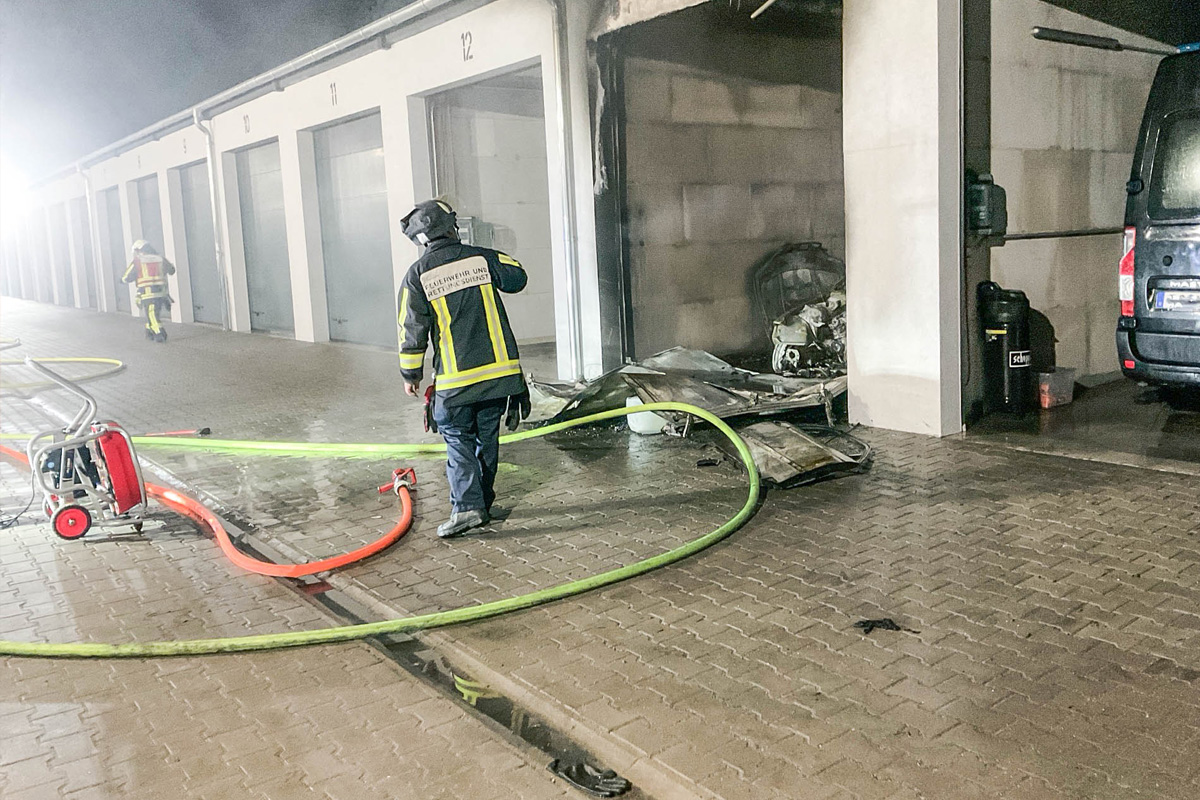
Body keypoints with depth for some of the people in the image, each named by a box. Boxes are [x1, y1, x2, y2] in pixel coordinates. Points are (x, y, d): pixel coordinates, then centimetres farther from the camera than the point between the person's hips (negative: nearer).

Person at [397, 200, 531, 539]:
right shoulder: (482, 257, 1)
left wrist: (410, 374, 9)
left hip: (455, 379, -3)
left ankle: (466, 506, -7)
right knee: (486, 438, 15)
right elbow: (517, 277, 17)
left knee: (457, 439, 6)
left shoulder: (418, 275, -4)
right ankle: (482, 502, 24)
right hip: (499, 370, 3)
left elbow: (412, 331, -3)